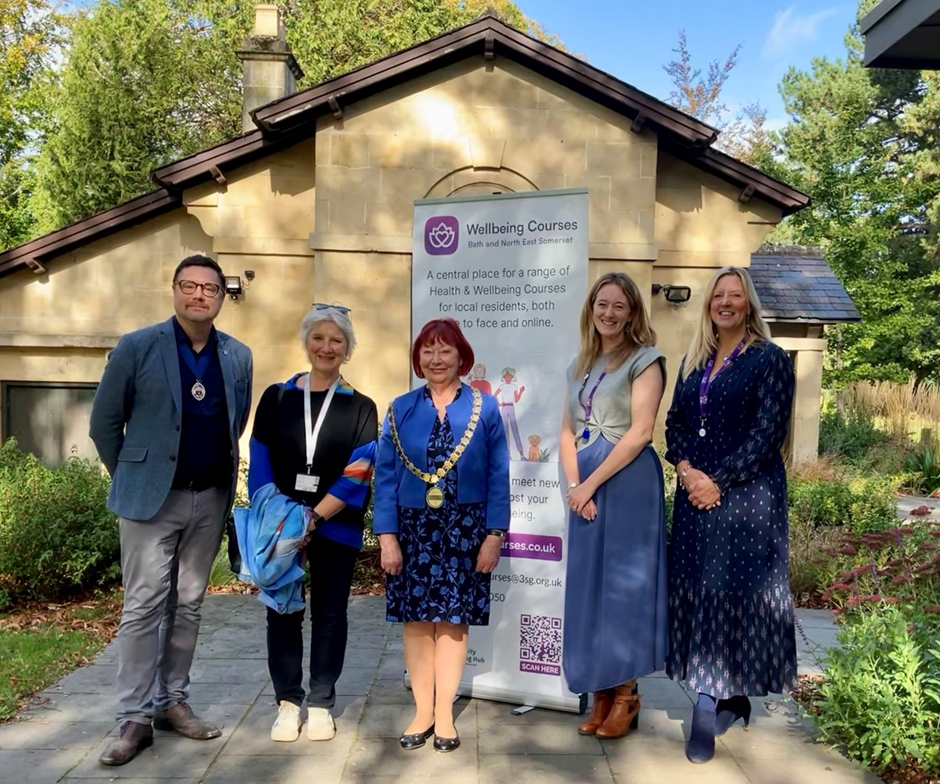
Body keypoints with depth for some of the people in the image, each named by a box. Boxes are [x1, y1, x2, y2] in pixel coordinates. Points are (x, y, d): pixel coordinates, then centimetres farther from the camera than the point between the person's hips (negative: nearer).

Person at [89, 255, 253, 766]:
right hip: (152, 498, -3)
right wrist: (133, 478, 6)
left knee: (188, 605, 12)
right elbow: (105, 422, 1)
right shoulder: (137, 347, -6)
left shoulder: (239, 356, 5)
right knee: (144, 606, 0)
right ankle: (135, 719, 11)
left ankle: (173, 702, 25)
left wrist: (224, 479, 13)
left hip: (211, 499, 4)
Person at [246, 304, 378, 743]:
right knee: (283, 611, 7)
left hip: (335, 528, -1)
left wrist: (314, 518, -17)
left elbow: (358, 475, -8)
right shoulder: (276, 397, 5)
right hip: (280, 526, 1)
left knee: (329, 613, 8)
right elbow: (259, 463, 2)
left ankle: (321, 705, 22)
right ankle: (288, 702, 22)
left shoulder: (360, 407, 1)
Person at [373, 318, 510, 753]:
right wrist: (386, 536, -6)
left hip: (463, 531, -1)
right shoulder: (400, 409, 3)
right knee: (416, 620, 7)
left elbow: (498, 478, -1)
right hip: (413, 529, 1)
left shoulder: (485, 408, 1)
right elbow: (385, 477, 1)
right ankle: (422, 711, 21)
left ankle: (444, 714, 20)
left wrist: (495, 534, -7)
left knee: (453, 620, 6)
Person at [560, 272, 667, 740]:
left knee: (622, 582, 1)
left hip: (627, 482, -6)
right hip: (586, 486, 6)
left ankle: (626, 696, 16)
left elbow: (639, 432, -14)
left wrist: (590, 484, -14)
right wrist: (574, 485, -5)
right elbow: (567, 432, 11)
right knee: (589, 583, 9)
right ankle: (602, 693, 21)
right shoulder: (580, 365, 14)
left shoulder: (644, 360, -5)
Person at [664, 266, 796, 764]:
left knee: (729, 589, -4)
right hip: (695, 493, 6)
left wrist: (718, 481, -15)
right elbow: (675, 422, 11)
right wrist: (685, 469, -7)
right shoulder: (694, 361, 13)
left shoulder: (769, 359, -4)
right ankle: (731, 701, 22)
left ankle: (709, 710, 2)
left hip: (745, 494, -6)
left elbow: (768, 433, -11)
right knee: (697, 589, 7)